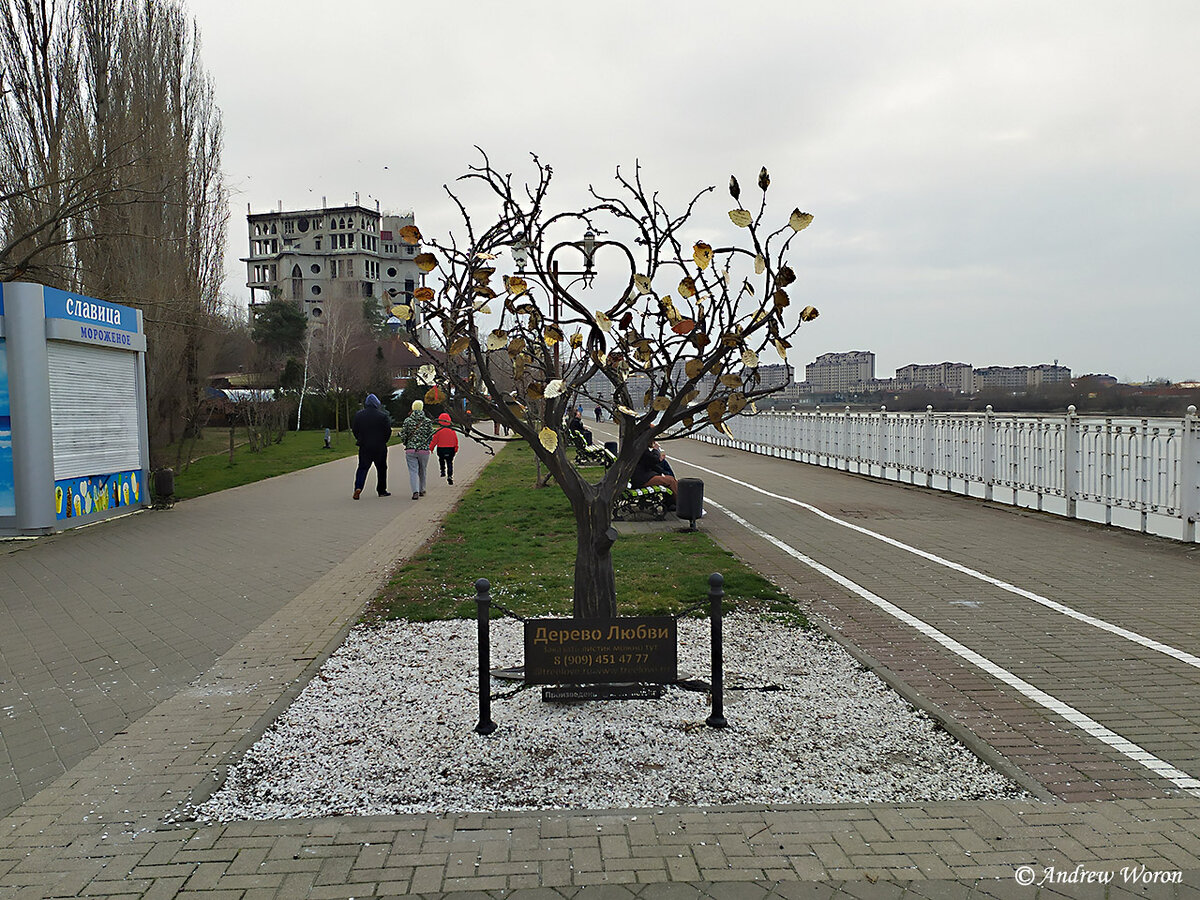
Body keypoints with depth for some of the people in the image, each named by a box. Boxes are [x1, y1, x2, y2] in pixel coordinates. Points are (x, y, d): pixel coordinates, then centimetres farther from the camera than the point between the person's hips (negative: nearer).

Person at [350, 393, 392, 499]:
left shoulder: (358, 415, 0)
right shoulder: (383, 416, -8)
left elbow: (354, 429, 6)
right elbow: (388, 431, -6)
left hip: (364, 447, 2)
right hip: (380, 447, -2)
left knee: (362, 468, 7)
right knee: (381, 468, 13)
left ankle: (358, 487, -14)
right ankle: (381, 491, 18)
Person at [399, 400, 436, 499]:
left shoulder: (407, 421, -1)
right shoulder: (428, 421, -1)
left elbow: (403, 436, -1)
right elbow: (431, 437, 0)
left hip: (410, 450, -1)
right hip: (424, 450, 1)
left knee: (413, 471, -2)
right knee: (422, 471, 18)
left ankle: (415, 492, -19)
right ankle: (421, 490, 32)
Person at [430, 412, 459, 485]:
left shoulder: (438, 430, -9)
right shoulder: (452, 430, -1)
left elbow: (434, 440, -6)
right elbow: (456, 440, 6)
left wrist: (431, 448, 6)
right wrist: (456, 448, 18)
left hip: (441, 449, -2)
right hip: (451, 449, 2)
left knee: (441, 460, 26)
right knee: (450, 463, 7)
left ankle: (443, 470, 12)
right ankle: (450, 476, -3)